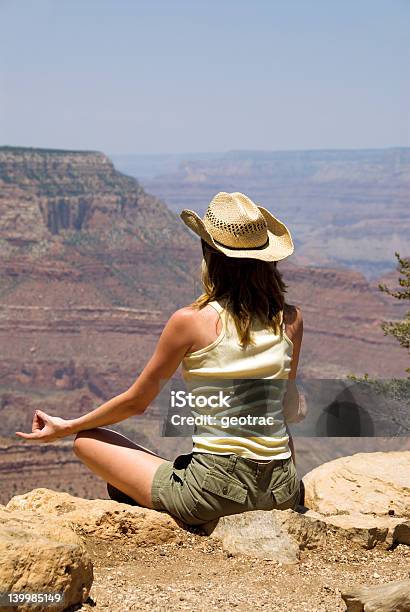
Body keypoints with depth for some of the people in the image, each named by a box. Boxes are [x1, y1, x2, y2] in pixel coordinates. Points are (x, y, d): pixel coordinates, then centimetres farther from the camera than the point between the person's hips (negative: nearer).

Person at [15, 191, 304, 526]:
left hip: (214, 493, -5)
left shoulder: (190, 321, -10)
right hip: (284, 493, 5)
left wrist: (67, 427, 17)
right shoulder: (292, 319, 1)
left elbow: (136, 401, 1)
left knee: (88, 441, 14)